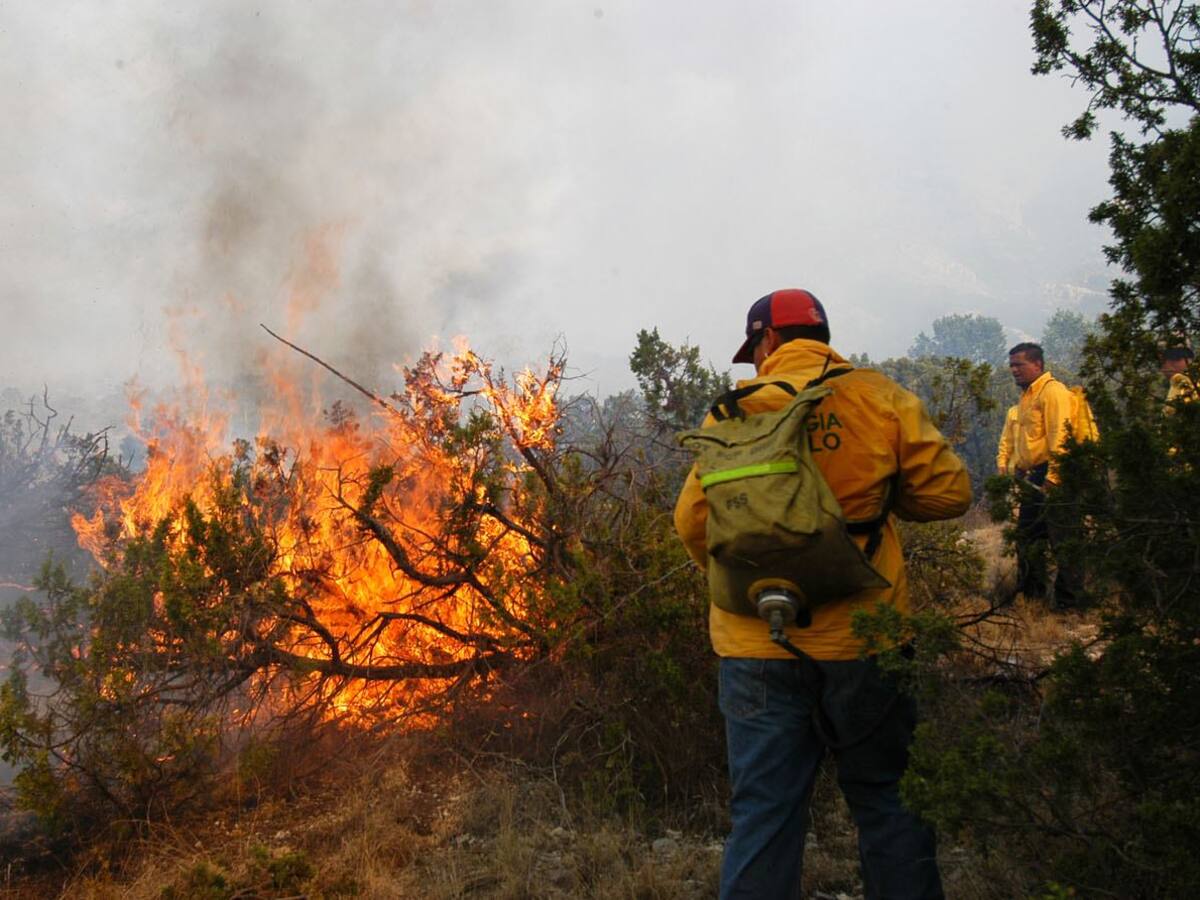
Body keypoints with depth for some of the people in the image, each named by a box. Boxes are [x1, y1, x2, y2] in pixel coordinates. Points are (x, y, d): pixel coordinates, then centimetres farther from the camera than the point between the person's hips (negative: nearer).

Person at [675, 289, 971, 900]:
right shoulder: (879, 398, -1)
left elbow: (693, 522, -2)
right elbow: (948, 492, 0)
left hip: (757, 646, 0)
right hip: (861, 642, 0)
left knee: (762, 818, 7)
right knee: (886, 803, 15)